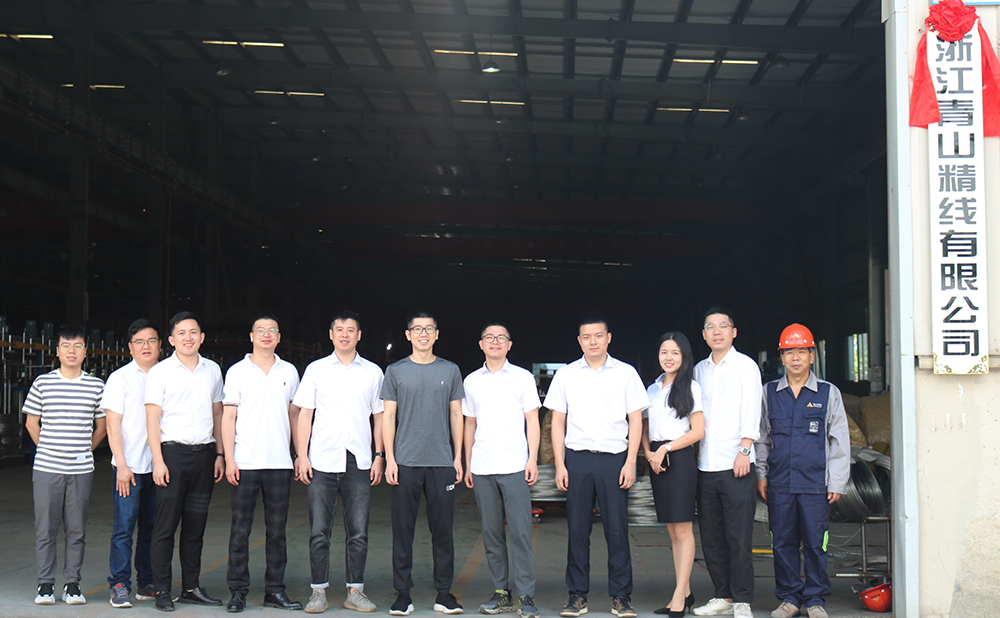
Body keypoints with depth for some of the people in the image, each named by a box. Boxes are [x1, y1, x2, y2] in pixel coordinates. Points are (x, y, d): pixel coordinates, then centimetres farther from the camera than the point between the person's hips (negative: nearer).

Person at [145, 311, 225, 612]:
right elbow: (152, 418, -4)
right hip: (173, 452, -4)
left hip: (204, 453, 4)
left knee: (196, 525, 8)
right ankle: (162, 590, 3)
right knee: (166, 525, -4)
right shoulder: (160, 372, -1)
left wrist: (219, 454, 11)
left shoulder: (213, 370, 12)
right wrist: (158, 460, -12)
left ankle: (191, 588, 15)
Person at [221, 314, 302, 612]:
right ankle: (238, 591, 7)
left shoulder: (289, 372, 11)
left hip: (280, 463, 2)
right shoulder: (237, 372, 3)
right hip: (245, 462, -2)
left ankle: (275, 590, 12)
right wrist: (229, 459, -8)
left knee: (277, 529, 6)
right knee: (240, 529, -1)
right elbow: (228, 417, 0)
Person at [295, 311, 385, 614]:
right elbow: (305, 415, 6)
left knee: (358, 532, 3)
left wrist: (379, 456, 5)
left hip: (359, 463, 1)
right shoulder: (316, 370, 7)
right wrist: (302, 456, -2)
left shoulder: (373, 372, 9)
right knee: (319, 531, 0)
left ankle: (355, 591, 13)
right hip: (322, 461, -1)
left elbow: (379, 417, 12)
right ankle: (319, 591, 9)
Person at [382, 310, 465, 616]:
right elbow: (388, 416, 5)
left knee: (442, 529, 3)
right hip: (405, 463, -1)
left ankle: (444, 593, 11)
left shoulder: (450, 370, 10)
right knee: (402, 529, 2)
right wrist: (389, 459, -3)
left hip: (442, 462, 1)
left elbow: (456, 415, 11)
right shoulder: (396, 371, 6)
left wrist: (458, 457, 5)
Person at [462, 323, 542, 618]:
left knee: (520, 531, -7)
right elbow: (470, 424, 17)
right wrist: (467, 464, 12)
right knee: (491, 533, 5)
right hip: (482, 467, 3)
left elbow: (532, 420, 5)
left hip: (514, 466, -3)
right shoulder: (471, 381, 13)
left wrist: (533, 459, -5)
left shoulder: (522, 377, 6)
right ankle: (501, 592, 12)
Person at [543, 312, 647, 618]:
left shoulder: (625, 373, 6)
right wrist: (559, 464, 1)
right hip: (577, 458, 1)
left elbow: (635, 420, 6)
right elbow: (557, 422, 9)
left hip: (614, 458, -1)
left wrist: (630, 462, -3)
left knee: (617, 529, -1)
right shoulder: (566, 375, 8)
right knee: (577, 530, 4)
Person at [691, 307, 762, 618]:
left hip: (736, 464, -5)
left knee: (739, 535, -6)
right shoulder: (699, 370, 17)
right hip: (705, 464, 5)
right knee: (711, 535, 7)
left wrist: (744, 450, -14)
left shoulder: (745, 365, 2)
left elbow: (751, 410, -5)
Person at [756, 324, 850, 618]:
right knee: (783, 542, 5)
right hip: (779, 483, 2)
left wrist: (837, 482, 3)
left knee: (815, 543, 1)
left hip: (815, 483, -2)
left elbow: (840, 441, 7)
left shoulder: (828, 393, 5)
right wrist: (761, 474, 11)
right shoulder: (769, 393, 9)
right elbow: (761, 437, 16)